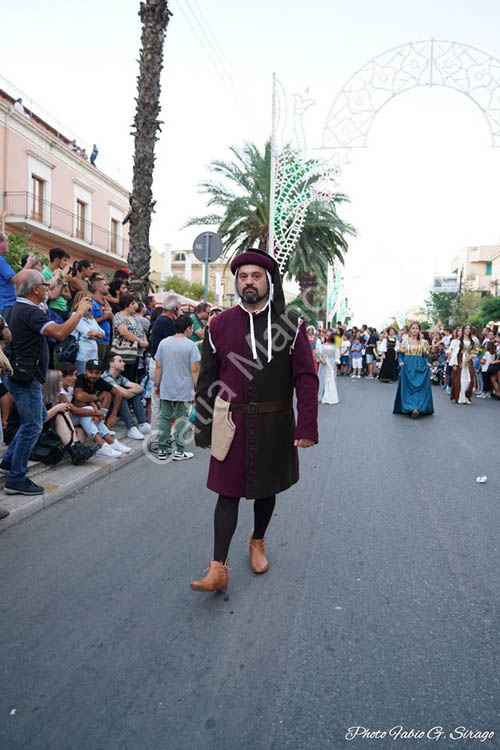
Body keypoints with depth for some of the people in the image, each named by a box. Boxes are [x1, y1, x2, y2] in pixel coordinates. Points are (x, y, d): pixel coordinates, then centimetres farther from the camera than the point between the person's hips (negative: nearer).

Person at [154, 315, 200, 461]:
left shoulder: (164, 343, 4)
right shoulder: (191, 345, -10)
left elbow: (158, 367, 6)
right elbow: (194, 370, -13)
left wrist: (157, 385, 14)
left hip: (166, 390, 4)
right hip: (184, 390, -4)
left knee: (165, 418, 11)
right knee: (181, 419, 4)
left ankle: (162, 449, 16)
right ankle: (179, 451, 8)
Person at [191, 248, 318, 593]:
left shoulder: (290, 323, -4)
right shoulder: (220, 325, -1)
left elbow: (306, 377, -5)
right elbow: (207, 381, 3)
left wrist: (307, 426, -13)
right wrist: (204, 430, 2)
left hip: (274, 423, 0)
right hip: (232, 423, 0)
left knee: (266, 488, 16)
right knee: (228, 492, 1)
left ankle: (258, 542, 41)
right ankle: (218, 568, 8)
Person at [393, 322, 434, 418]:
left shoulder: (423, 341, 8)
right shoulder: (405, 340, 5)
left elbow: (425, 355, 9)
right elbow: (401, 354, 6)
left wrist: (427, 363, -8)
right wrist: (401, 362, -11)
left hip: (419, 366, 1)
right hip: (407, 366, -1)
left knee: (420, 387, -8)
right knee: (408, 387, -4)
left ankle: (417, 408, -11)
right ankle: (411, 408, -4)